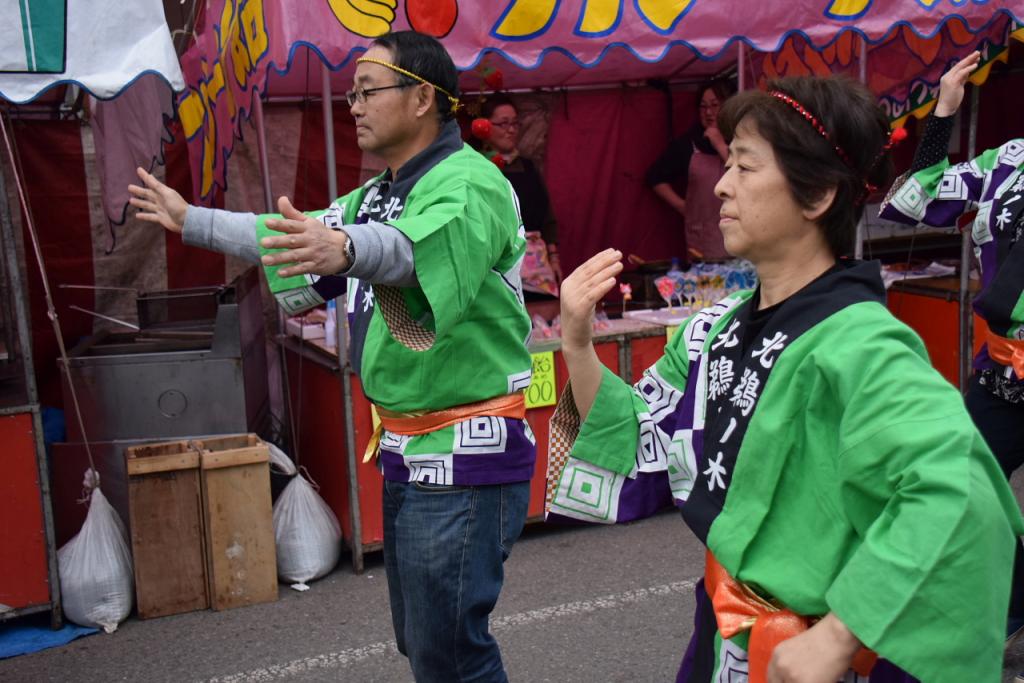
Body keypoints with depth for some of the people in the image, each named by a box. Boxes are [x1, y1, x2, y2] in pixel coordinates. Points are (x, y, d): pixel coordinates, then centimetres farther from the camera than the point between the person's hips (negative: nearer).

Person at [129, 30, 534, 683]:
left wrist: (343, 249, -57)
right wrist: (189, 220, 27)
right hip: (407, 450, 10)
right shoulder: (377, 195, 14)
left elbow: (413, 245, -38)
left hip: (465, 456, -10)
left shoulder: (470, 184, -17)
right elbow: (285, 237, 25)